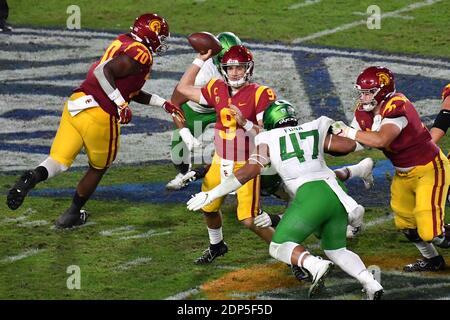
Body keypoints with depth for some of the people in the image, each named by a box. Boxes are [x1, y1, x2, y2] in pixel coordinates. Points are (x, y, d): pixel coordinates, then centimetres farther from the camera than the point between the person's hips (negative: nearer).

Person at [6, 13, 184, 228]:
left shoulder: (124, 44, 19)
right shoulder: (141, 55, -10)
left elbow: (134, 93, 28)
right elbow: (104, 71, -23)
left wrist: (164, 104, 31)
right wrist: (121, 104, -19)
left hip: (76, 105, 7)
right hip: (100, 117, -7)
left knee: (58, 161, 4)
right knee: (98, 169, 19)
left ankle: (32, 178, -26)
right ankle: (72, 215, 29)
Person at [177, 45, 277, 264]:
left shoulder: (260, 95, -16)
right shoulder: (218, 90, 1)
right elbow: (183, 88, 13)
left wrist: (245, 123, -32)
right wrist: (201, 59, 9)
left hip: (246, 164, -6)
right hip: (221, 161, 6)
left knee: (249, 220, -13)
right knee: (208, 208, 20)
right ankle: (216, 246, 47)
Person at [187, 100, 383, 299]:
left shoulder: (269, 141, 13)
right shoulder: (314, 131, 22)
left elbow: (247, 172, 7)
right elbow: (349, 145, 24)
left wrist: (211, 195, 11)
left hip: (310, 194, -5)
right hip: (335, 194, 5)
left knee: (279, 247, 5)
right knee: (336, 250, 23)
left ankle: (316, 265, -25)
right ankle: (370, 283, 0)